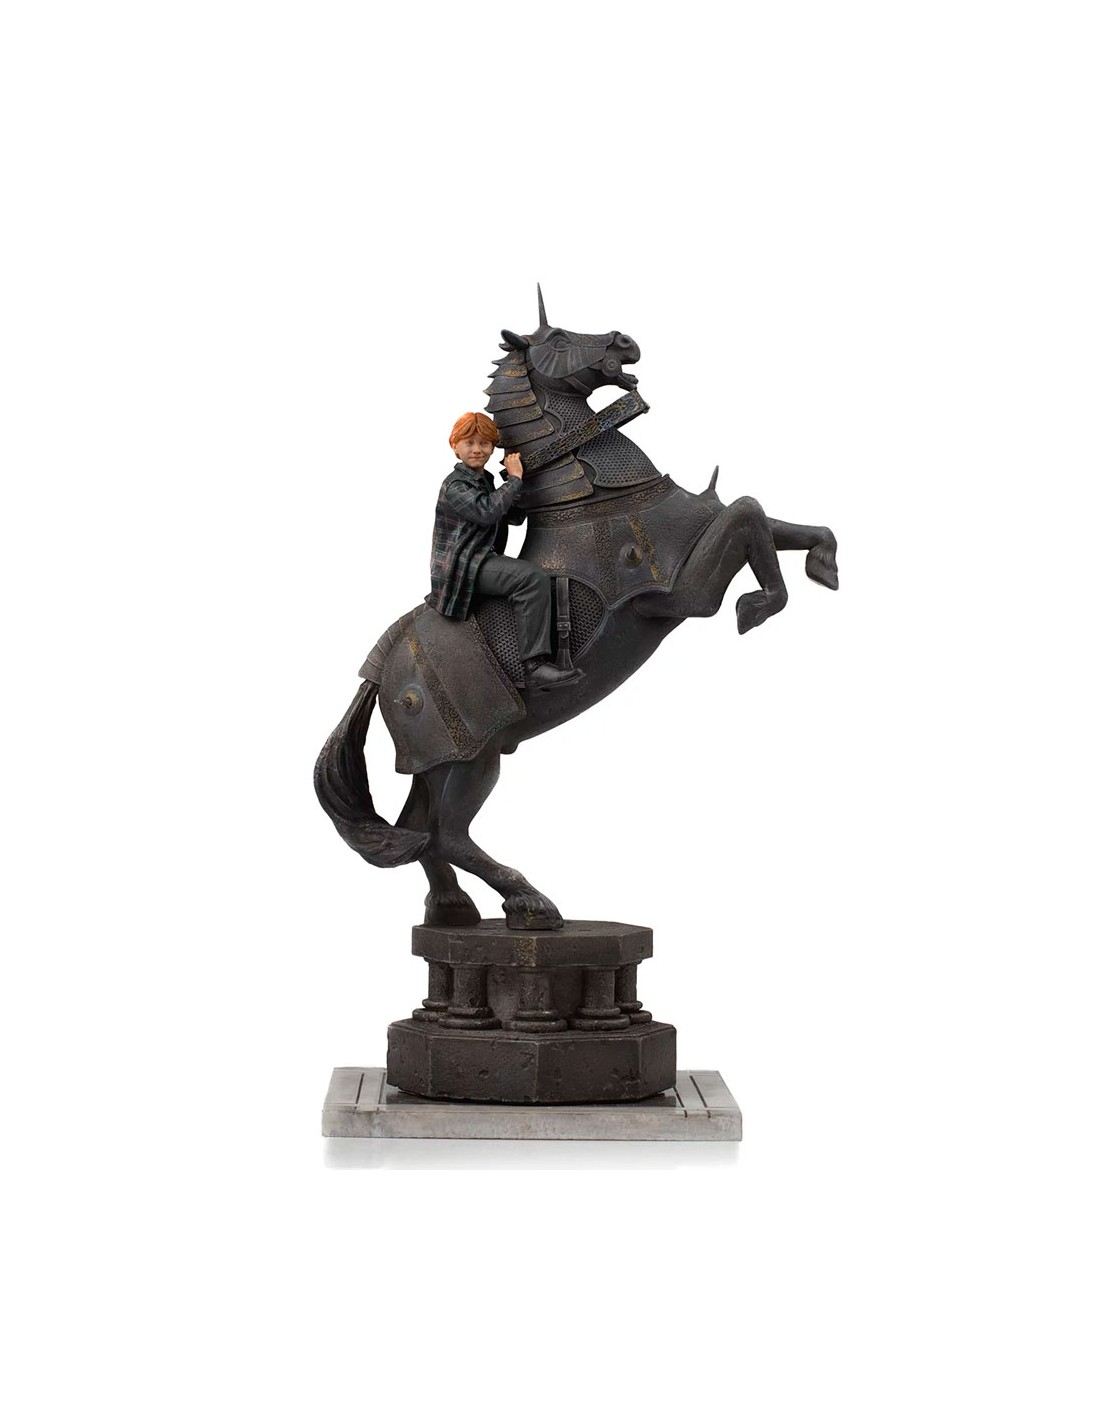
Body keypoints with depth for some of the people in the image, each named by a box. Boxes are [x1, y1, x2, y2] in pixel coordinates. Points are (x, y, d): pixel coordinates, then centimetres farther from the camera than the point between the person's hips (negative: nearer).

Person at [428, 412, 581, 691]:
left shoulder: (485, 482, 22)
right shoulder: (454, 486, -9)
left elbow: (515, 515, 25)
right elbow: (486, 512, -25)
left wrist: (513, 479, 12)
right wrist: (515, 479, -15)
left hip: (482, 563, 10)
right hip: (462, 567, -10)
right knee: (533, 577, -29)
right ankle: (535, 667, -39)